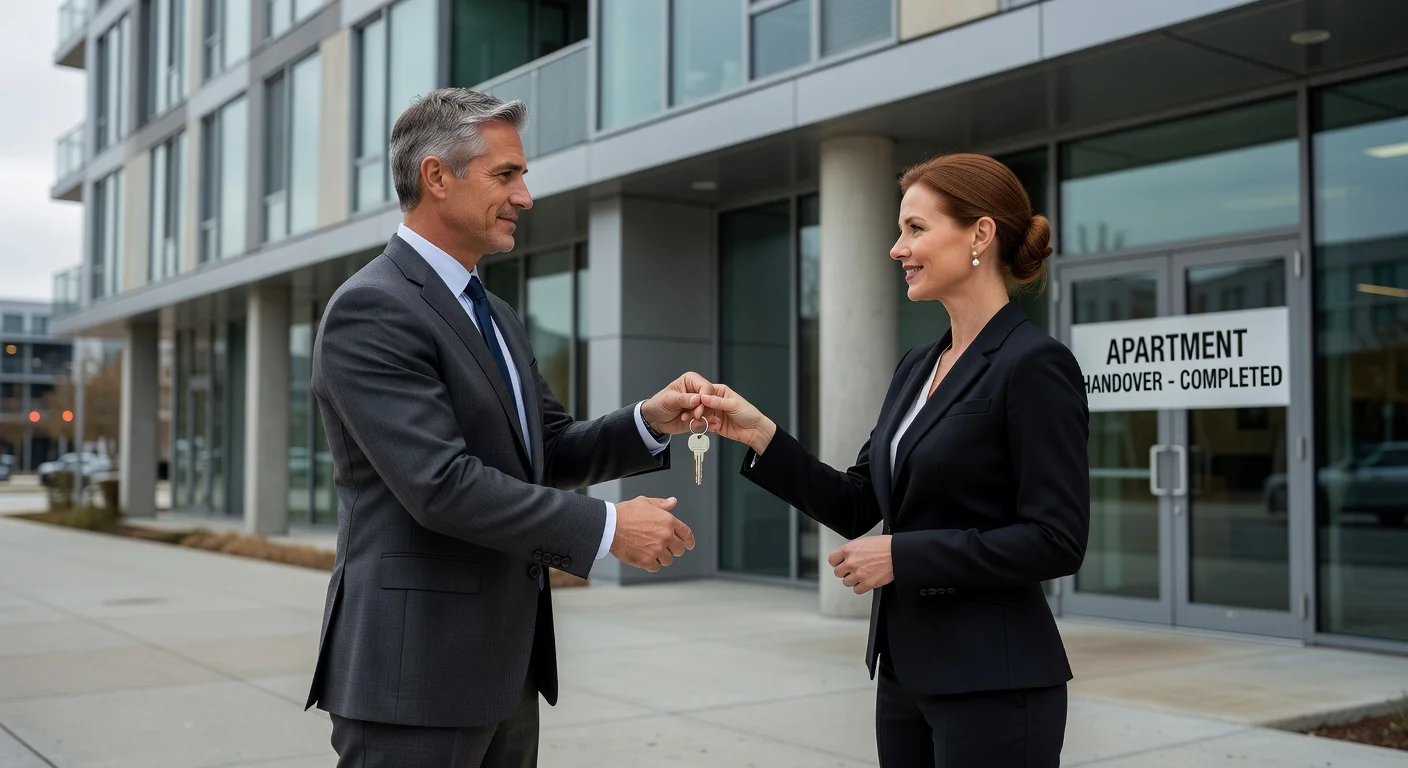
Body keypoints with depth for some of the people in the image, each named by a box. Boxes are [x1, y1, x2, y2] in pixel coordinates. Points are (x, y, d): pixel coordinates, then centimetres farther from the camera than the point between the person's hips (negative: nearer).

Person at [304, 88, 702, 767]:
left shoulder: (495, 316, 16)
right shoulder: (371, 310, -14)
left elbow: (549, 449, 16)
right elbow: (441, 483, -23)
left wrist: (650, 422, -1)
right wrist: (607, 527, -20)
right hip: (414, 672, -8)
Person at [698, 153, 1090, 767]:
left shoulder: (1035, 365, -13)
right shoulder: (917, 368, 11)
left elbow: (1056, 541, -18)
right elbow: (857, 506, 11)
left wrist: (903, 555, -17)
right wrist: (760, 435, 0)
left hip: (994, 686, -8)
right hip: (907, 671, 8)